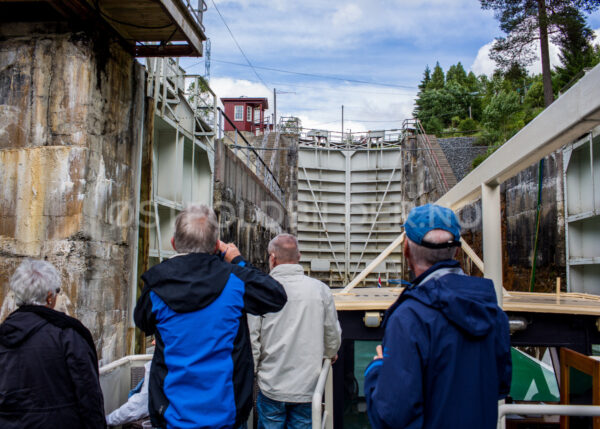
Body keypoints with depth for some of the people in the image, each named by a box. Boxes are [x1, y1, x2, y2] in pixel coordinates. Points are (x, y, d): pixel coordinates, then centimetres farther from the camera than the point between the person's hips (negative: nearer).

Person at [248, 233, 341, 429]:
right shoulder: (321, 290, -5)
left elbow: (251, 340, -7)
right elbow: (333, 337, 5)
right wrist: (330, 354, 27)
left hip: (272, 386, -1)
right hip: (308, 386, 2)